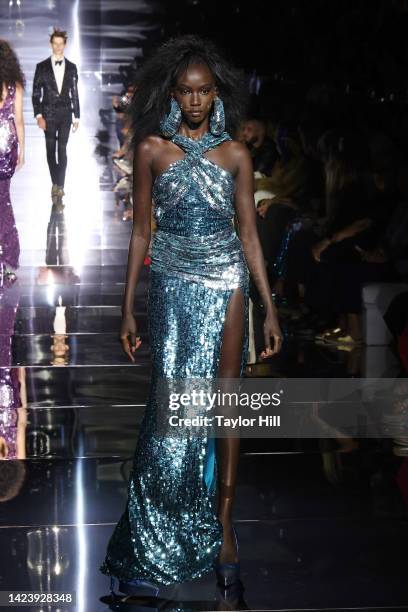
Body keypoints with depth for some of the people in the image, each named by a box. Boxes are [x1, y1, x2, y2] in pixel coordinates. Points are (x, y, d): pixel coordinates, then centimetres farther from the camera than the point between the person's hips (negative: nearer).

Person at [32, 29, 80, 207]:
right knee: (51, 151, 4)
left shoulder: (71, 68, 6)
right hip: (48, 114, 0)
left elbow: (74, 93, 9)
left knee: (62, 151, -6)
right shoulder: (42, 67, 1)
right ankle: (56, 184, 16)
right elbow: (36, 93, 0)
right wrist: (38, 115, -9)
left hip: (65, 114, 0)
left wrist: (76, 117, 6)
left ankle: (59, 187, -7)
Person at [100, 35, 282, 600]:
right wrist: (128, 309, 2)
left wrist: (270, 310, 3)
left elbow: (250, 234, 7)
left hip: (226, 282, 1)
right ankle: (152, 548, 3)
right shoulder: (152, 149, 3)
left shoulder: (235, 154, 5)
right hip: (173, 284, -1)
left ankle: (222, 526, 10)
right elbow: (141, 231, 5)